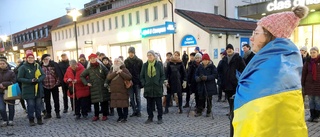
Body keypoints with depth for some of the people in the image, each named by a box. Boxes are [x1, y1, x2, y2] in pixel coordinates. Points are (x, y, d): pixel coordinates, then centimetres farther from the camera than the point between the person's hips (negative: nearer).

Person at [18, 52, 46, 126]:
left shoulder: (37, 66, 6)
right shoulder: (23, 67, -4)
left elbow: (43, 75, 5)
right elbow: (19, 78, -6)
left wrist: (38, 80, -15)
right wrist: (30, 80, -18)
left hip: (38, 89, 3)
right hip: (28, 90, -3)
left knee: (38, 105, 8)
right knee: (30, 105, 1)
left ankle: (39, 119, 21)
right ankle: (31, 120, 15)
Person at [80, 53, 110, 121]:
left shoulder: (101, 67, 1)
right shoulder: (89, 69, 5)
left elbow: (108, 74, 4)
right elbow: (82, 76, 14)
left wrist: (106, 82, -4)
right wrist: (86, 83, 3)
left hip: (103, 88, -1)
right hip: (94, 88, 1)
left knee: (104, 102, 2)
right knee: (95, 102, 6)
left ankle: (105, 115, 14)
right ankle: (96, 115, 20)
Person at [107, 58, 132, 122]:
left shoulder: (124, 69, -1)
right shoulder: (112, 69, 14)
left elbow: (129, 77, -14)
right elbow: (108, 77, -4)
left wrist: (121, 72, -18)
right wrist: (116, 72, -15)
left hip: (123, 90, -4)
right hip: (114, 90, 5)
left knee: (124, 104, -2)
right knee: (117, 104, 9)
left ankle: (125, 117, 10)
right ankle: (120, 116, 24)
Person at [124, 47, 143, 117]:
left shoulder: (139, 61, -1)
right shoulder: (126, 61, 5)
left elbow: (142, 72, -2)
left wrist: (141, 81, -9)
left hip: (137, 82, -2)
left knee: (138, 97, 5)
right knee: (131, 98, 7)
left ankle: (138, 111, 14)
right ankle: (134, 111, 17)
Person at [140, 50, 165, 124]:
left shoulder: (159, 64, 0)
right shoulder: (145, 65, 5)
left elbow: (162, 75, 2)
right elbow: (141, 76, 10)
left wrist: (160, 84, -7)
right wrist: (144, 84, -1)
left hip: (157, 88, -2)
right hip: (148, 88, 2)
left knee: (159, 104, 5)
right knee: (149, 104, 9)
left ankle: (160, 118, 15)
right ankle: (150, 117, 21)